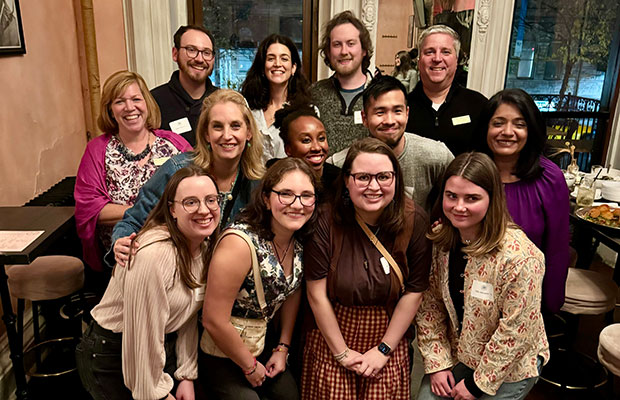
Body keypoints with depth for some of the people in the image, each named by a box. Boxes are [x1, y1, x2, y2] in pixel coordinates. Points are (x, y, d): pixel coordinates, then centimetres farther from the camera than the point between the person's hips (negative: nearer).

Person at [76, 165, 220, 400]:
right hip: (110, 356, -7)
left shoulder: (204, 247, -3)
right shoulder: (154, 255, -30)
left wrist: (187, 375, 1)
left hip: (165, 347, 7)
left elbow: (189, 317, 2)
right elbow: (143, 334, -26)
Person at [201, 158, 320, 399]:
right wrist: (250, 367, -13)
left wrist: (283, 348, 5)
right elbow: (213, 321, -27)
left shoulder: (300, 239, -9)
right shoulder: (240, 243, -31)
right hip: (221, 354, -6)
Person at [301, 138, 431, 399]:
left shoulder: (414, 220, -12)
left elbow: (414, 290, -9)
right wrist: (341, 353, -9)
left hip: (389, 336, 1)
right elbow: (317, 292, -14)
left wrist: (384, 349, -8)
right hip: (332, 336, -1)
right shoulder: (326, 221, -16)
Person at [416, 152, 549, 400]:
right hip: (456, 353, 4)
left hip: (509, 366, -4)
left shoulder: (519, 256, -29)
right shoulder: (437, 240, -12)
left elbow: (516, 331, -23)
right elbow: (429, 306, -5)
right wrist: (437, 363, -7)